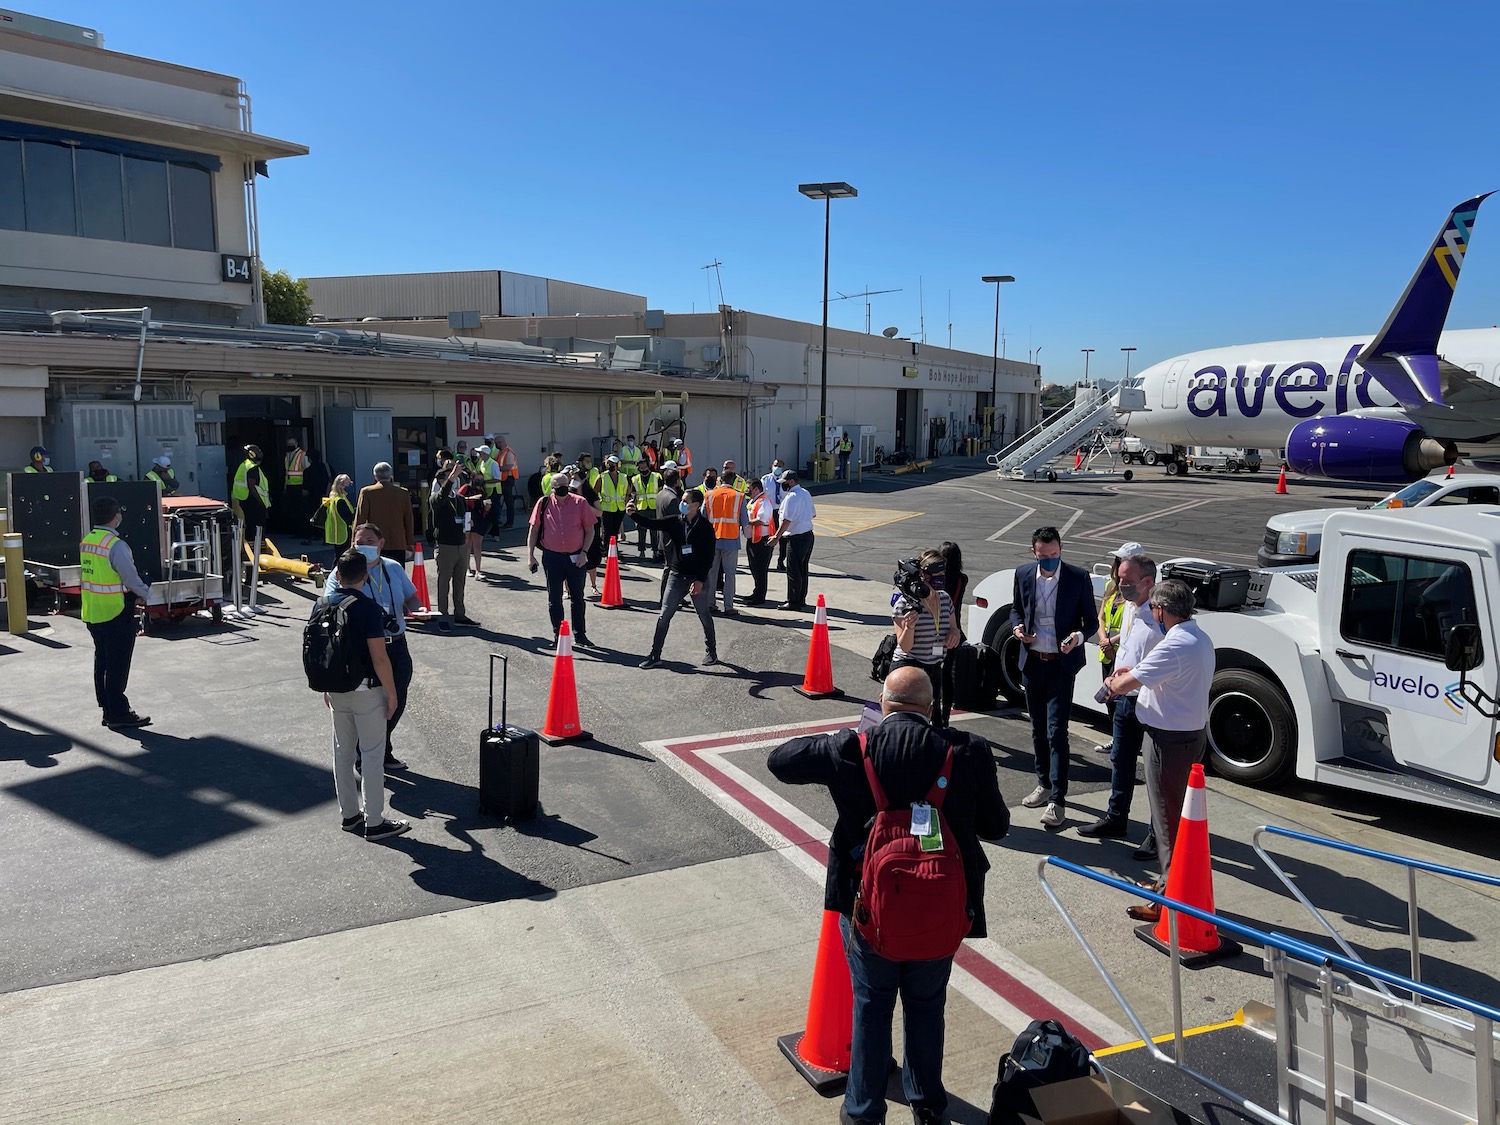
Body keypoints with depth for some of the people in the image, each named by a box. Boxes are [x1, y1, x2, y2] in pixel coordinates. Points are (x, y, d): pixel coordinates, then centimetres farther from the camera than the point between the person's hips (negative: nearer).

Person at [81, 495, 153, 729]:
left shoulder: (86, 542, 6)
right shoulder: (116, 545, -20)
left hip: (92, 613, 8)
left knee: (102, 662, 15)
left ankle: (107, 710, 24)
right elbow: (131, 579, -17)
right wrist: (146, 594, 2)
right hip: (116, 614, -8)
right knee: (118, 665, 0)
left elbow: (92, 575, 11)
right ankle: (118, 714, 5)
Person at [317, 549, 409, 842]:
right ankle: (374, 822, 7)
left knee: (342, 751, 16)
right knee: (372, 754, 1)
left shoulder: (322, 605, 1)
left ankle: (349, 814, 26)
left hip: (336, 689, 7)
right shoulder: (368, 609, -19)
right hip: (366, 690, -6)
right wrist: (392, 693, -9)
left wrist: (326, 687, 20)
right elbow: (379, 659, -20)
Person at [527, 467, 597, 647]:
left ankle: (579, 635, 18)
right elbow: (533, 530, 5)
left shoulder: (580, 503, -4)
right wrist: (530, 555, 0)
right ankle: (557, 635, 20)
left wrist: (584, 552, -8)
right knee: (554, 598, 8)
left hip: (575, 558, -1)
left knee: (577, 597, 7)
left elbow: (590, 530, 1)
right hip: (552, 557, 1)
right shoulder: (544, 503, -1)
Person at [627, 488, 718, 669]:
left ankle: (711, 652, 27)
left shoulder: (705, 527, -9)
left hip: (698, 578, -3)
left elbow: (709, 556, -10)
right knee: (664, 615, 1)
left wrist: (701, 580, -16)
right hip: (676, 575, 3)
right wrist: (634, 514, -22)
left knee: (705, 616, 10)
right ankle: (655, 655, 7)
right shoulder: (675, 521, 1)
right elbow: (652, 523, -4)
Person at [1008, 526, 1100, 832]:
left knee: (1056, 731, -9)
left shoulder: (1078, 578, -9)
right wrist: (1017, 627, -8)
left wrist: (1079, 636, -23)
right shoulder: (1023, 575, 0)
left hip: (1062, 664, -4)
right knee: (1038, 728, 15)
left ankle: (1057, 800, -6)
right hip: (1032, 661, 4)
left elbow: (1091, 620, -2)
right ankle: (1044, 784, 31)